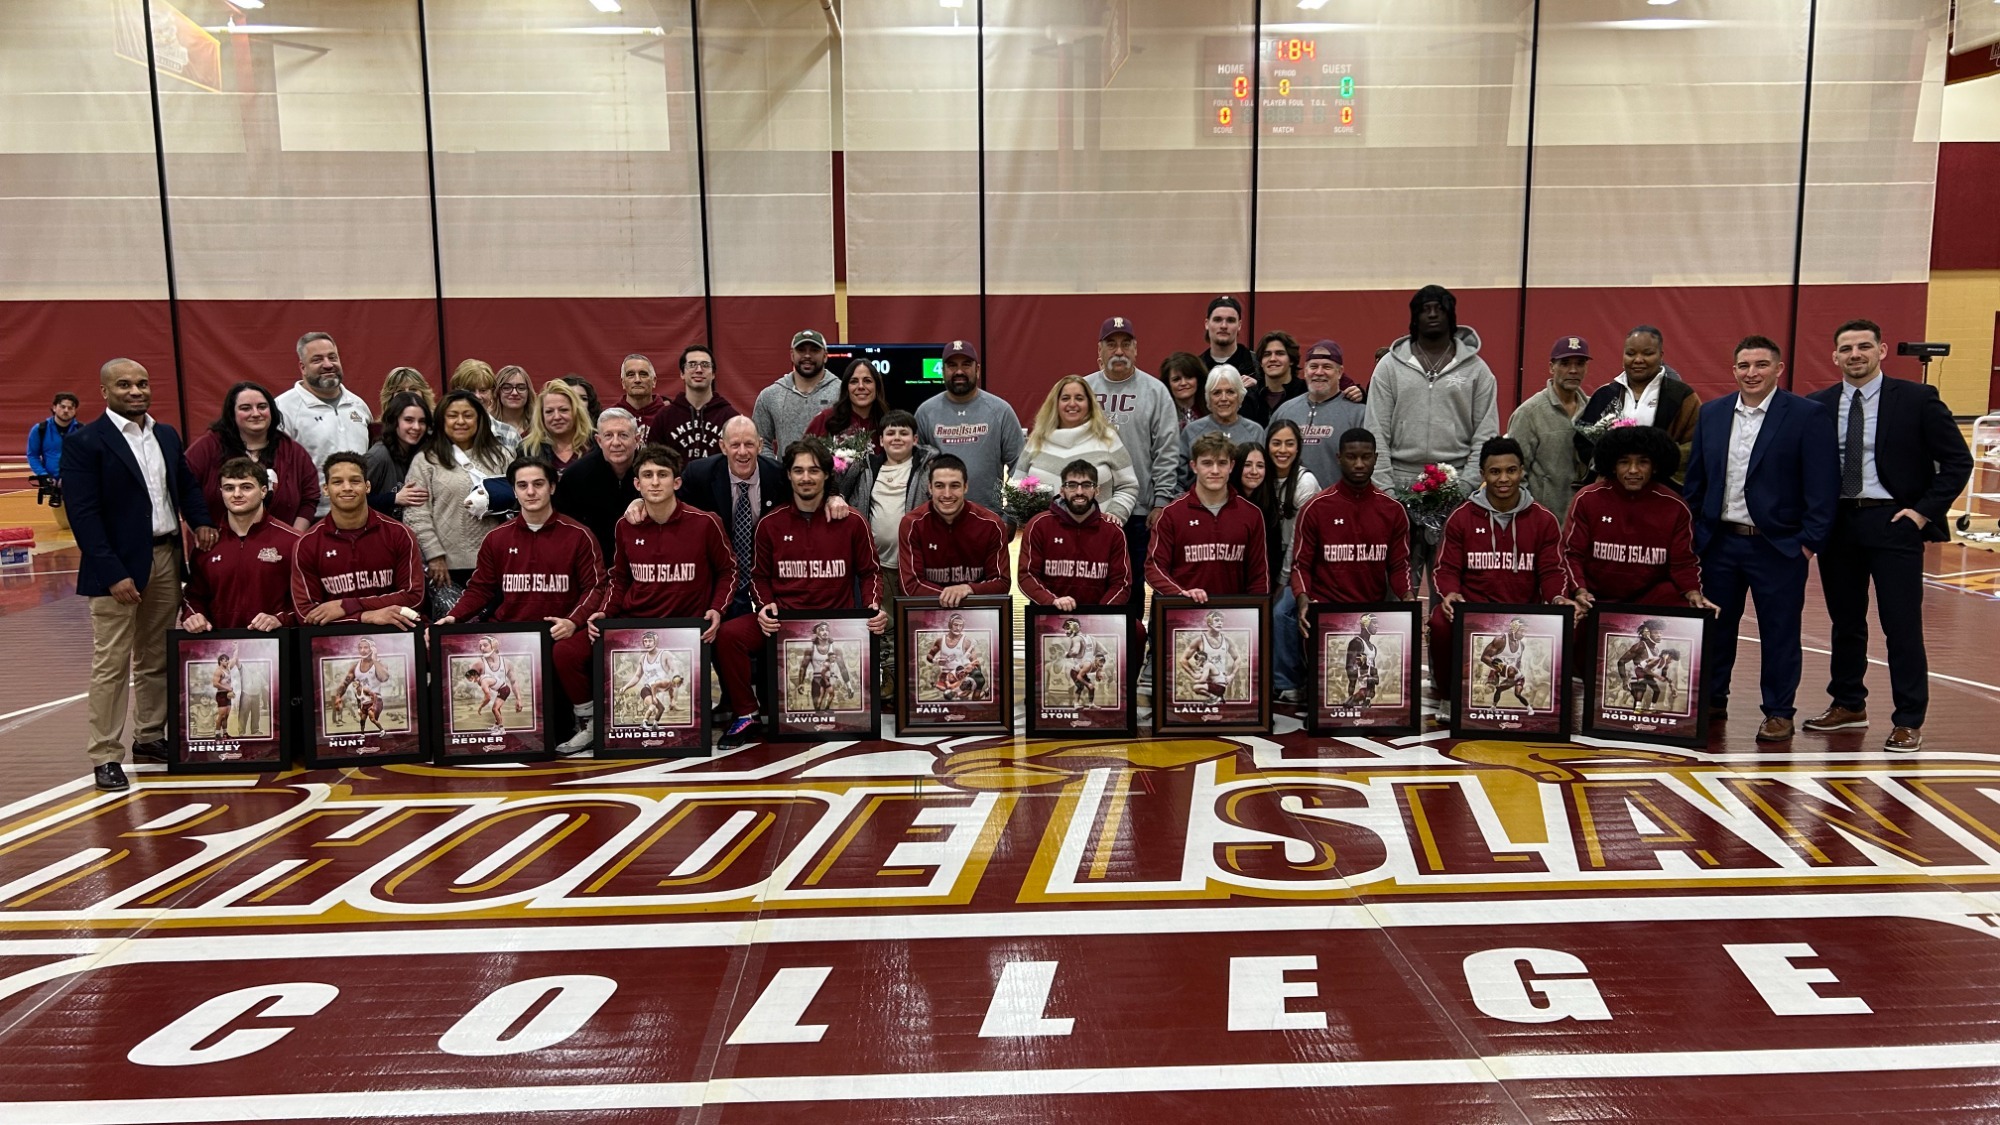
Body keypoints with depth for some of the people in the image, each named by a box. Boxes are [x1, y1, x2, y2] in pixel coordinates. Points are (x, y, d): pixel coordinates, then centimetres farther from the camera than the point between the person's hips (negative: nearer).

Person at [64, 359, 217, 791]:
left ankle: (150, 738, 26)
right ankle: (106, 756, 6)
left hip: (167, 557, 6)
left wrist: (201, 520, 0)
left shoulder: (167, 435, 11)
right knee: (112, 663, -1)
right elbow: (83, 514, -14)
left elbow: (187, 483, 22)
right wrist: (114, 574, -19)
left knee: (158, 658, 14)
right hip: (119, 564, -6)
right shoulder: (84, 442, -9)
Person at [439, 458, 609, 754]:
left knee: (566, 652, -37)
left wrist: (573, 622, -18)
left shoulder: (578, 536, 2)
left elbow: (595, 586, -1)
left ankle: (588, 722, -10)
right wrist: (453, 617, -3)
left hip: (560, 631, -3)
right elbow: (479, 588, 15)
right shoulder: (497, 538, 12)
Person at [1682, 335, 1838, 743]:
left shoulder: (1808, 415, -6)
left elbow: (1823, 485, -8)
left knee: (1779, 632, 6)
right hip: (1718, 541, 4)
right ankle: (1711, 701, 25)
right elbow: (1695, 479, 10)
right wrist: (1690, 533, 7)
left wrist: (1810, 541, -12)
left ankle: (1779, 713, 17)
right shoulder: (1712, 414, 6)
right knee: (1715, 626, 12)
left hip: (1778, 545, -4)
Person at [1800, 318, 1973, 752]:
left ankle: (1908, 722, 9)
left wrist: (1926, 510, -9)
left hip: (1894, 521, -3)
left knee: (1902, 624, -1)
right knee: (1845, 620, 13)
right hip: (1837, 522, 4)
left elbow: (1958, 460, -2)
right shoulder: (1817, 406, 5)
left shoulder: (1917, 399, -4)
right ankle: (1848, 704, 28)